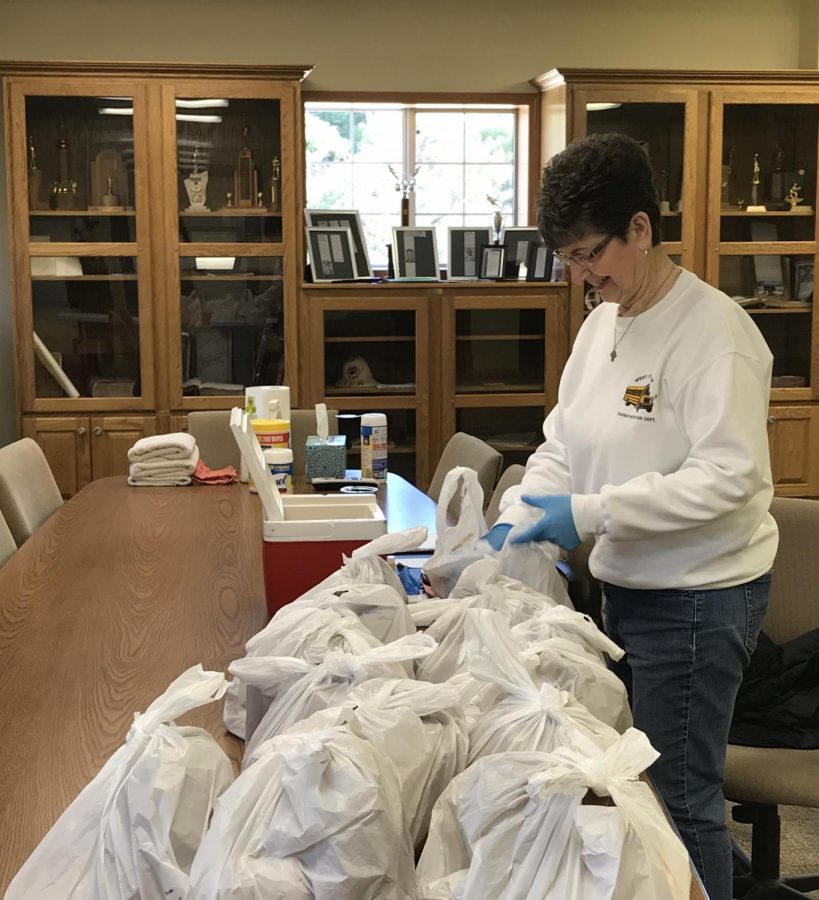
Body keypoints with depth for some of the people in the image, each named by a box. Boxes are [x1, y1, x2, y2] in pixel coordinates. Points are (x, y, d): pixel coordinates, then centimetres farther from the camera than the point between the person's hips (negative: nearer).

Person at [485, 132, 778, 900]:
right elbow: (563, 443, 9)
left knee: (679, 797, 2)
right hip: (626, 586, 8)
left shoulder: (712, 331, -18)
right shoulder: (601, 324, 7)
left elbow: (728, 476, -25)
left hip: (697, 600, -8)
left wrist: (588, 514, -25)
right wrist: (517, 519, -7)